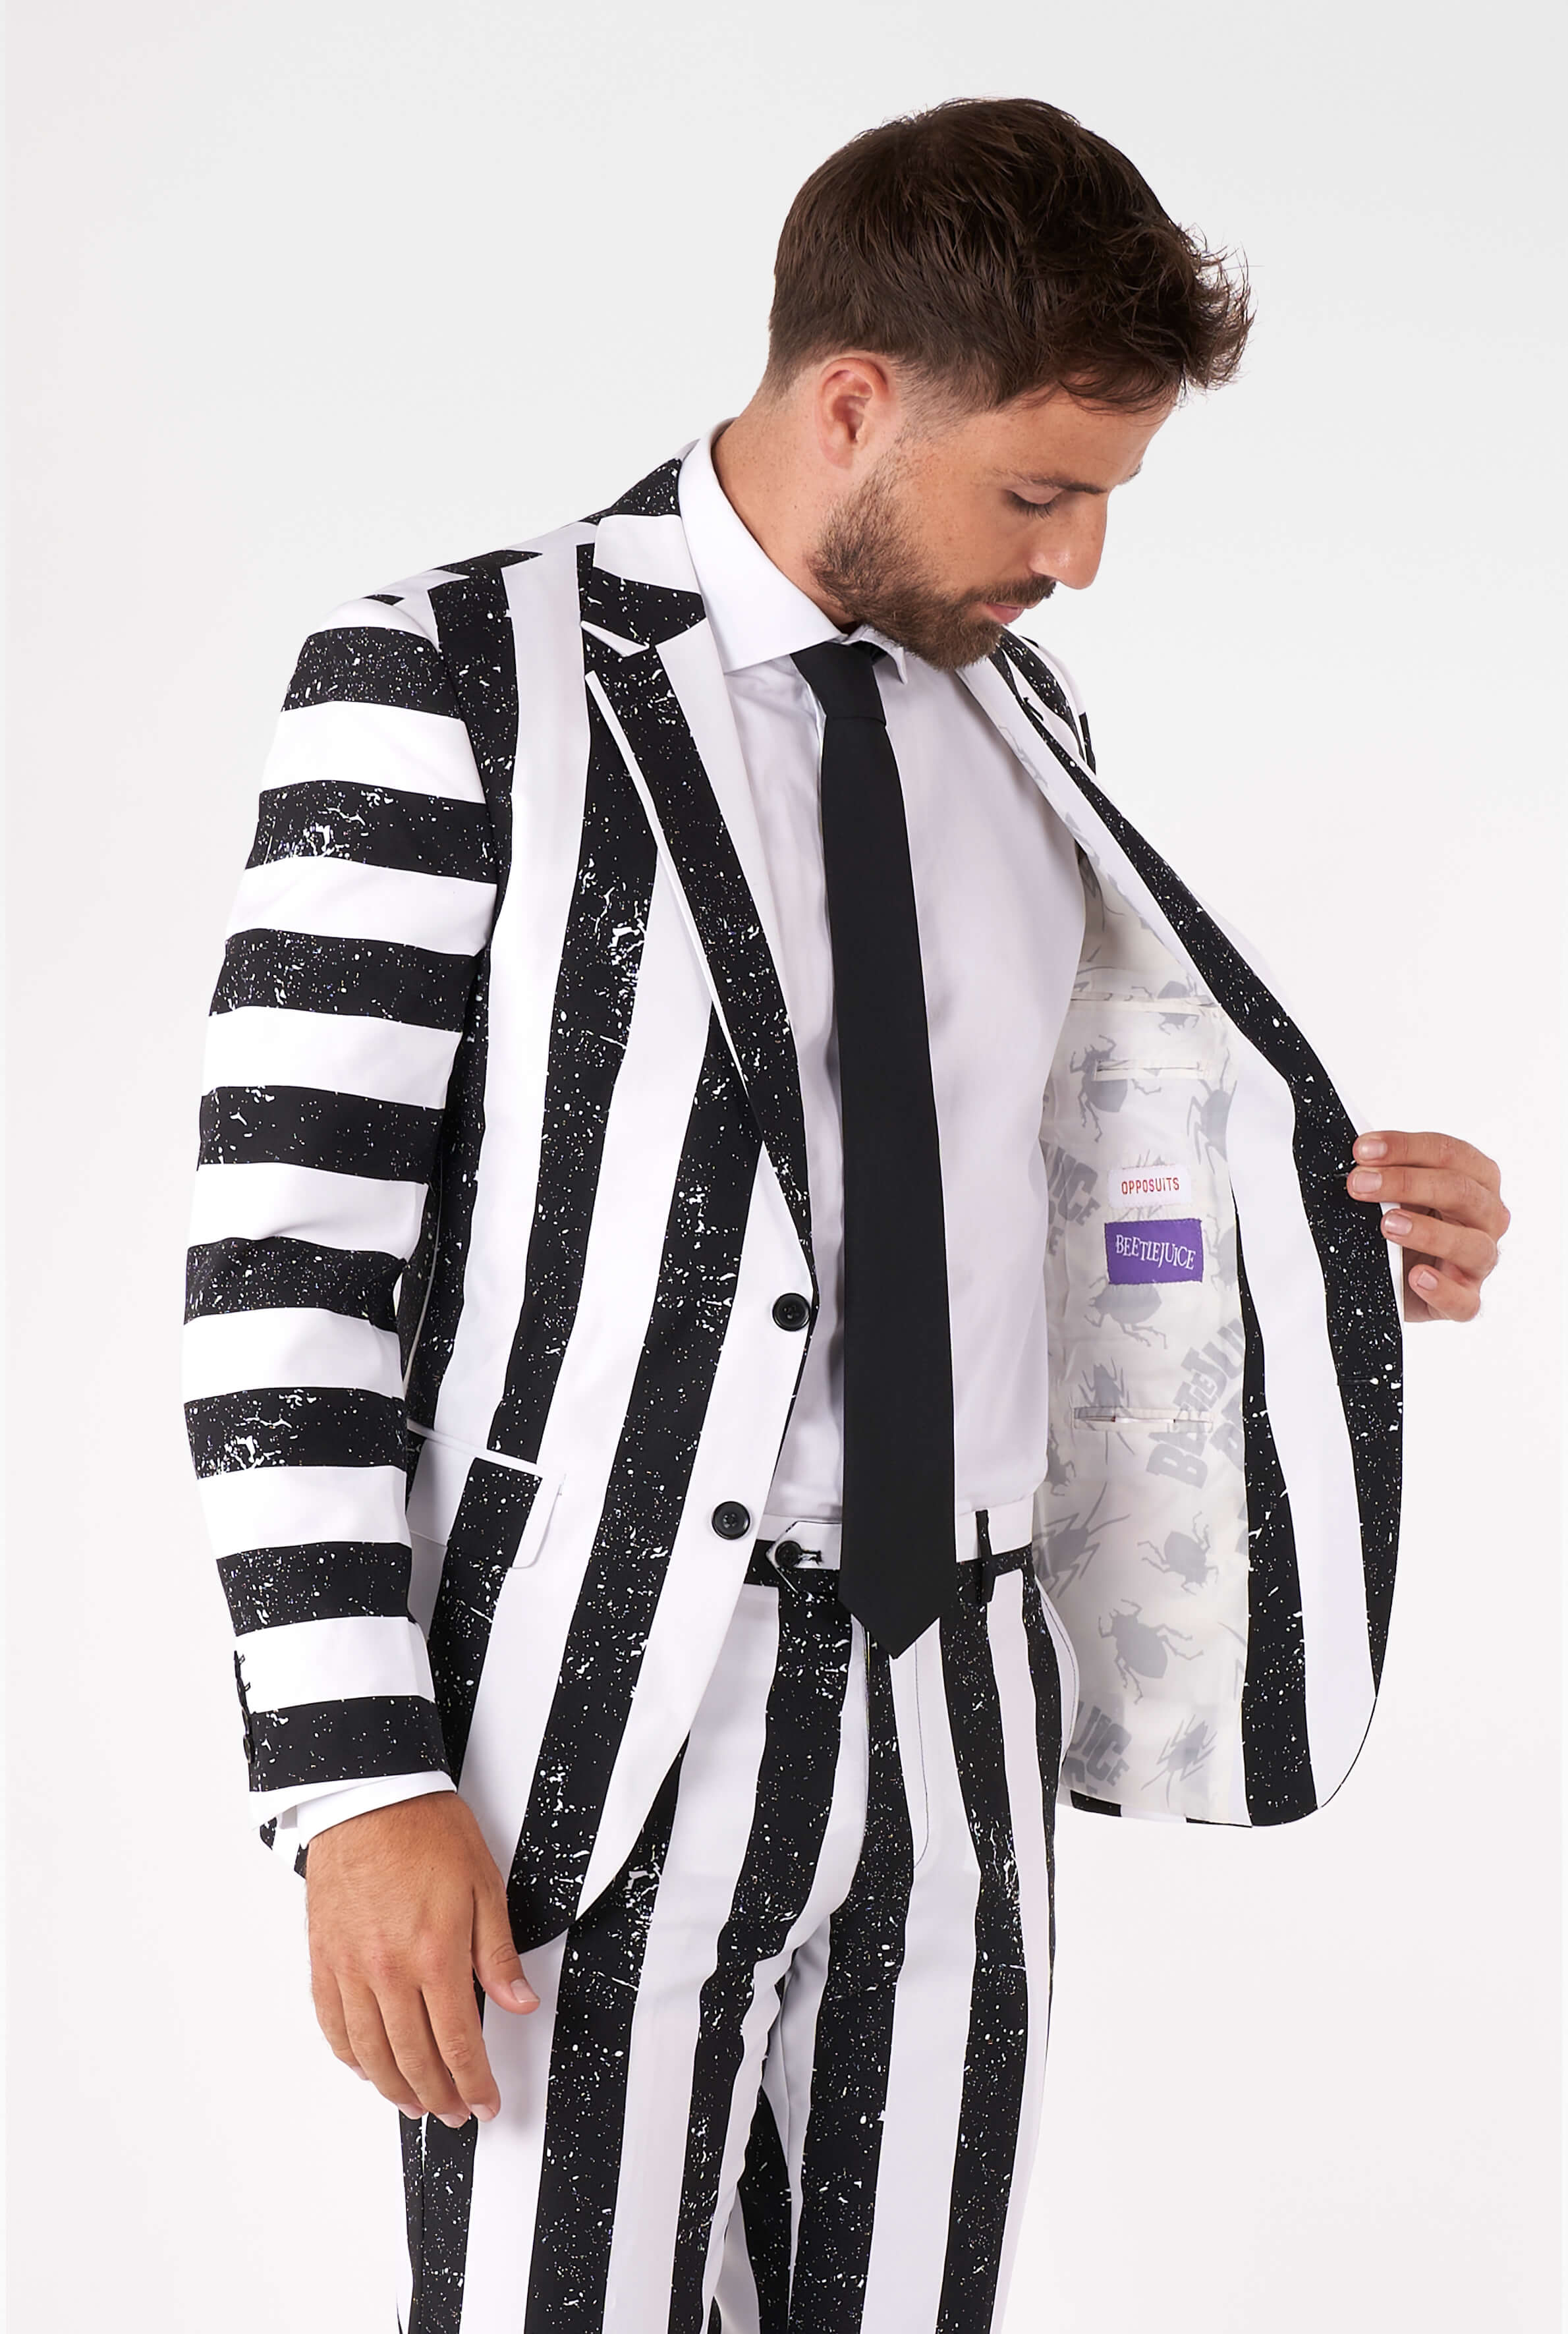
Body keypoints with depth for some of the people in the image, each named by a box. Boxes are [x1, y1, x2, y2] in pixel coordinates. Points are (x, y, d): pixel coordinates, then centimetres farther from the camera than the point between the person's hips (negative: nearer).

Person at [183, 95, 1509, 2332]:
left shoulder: (1007, 713, 11)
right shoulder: (452, 685, -8)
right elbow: (288, 1251, -11)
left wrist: (1346, 1229, 3)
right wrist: (355, 1785, -16)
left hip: (960, 1710, 6)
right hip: (609, 1705, -5)